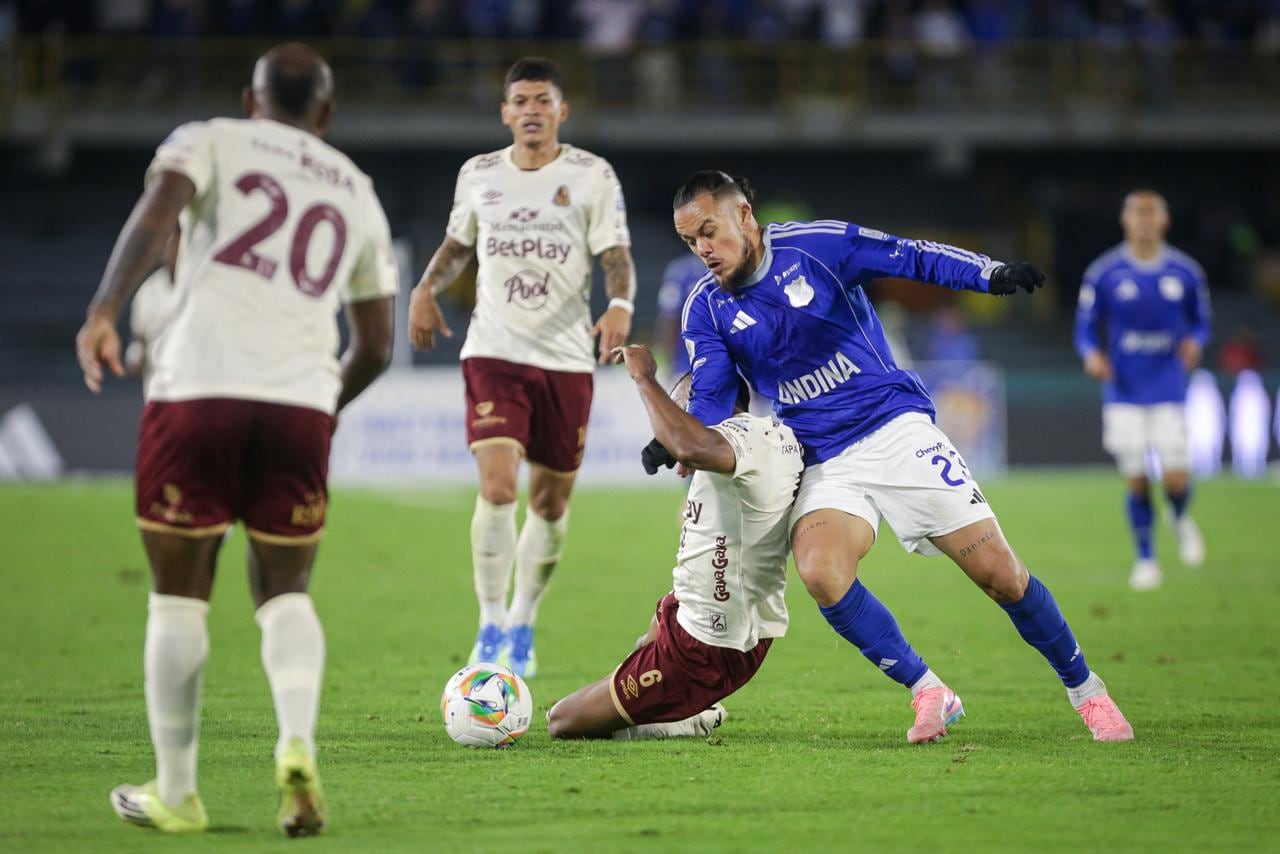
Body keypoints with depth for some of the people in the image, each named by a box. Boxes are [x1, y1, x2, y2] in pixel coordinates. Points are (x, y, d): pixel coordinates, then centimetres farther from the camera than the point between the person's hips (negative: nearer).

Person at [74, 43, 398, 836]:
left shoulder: (210, 142, 12)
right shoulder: (358, 194, 23)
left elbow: (158, 212, -11)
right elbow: (376, 348, 26)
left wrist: (105, 310, -21)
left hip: (198, 388, -3)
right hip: (301, 404, 3)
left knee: (179, 595, 9)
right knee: (285, 592, 15)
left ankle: (176, 791, 13)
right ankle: (298, 747, -11)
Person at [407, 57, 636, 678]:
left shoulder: (593, 177, -1)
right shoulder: (478, 174, 6)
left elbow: (617, 257, -6)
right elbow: (458, 243, 21)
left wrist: (621, 306, -26)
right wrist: (427, 288, 3)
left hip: (567, 360, 0)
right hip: (493, 353, 0)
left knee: (551, 502, 7)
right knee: (497, 486, -18)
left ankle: (523, 622, 29)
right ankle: (490, 626, -6)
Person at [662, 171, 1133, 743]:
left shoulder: (816, 245, -6)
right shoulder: (706, 309, 2)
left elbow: (911, 258, -6)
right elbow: (710, 400, -1)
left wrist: (989, 274, -22)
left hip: (897, 431, -2)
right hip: (824, 464, 2)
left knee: (1001, 575, -7)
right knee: (819, 571, -28)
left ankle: (1085, 690, 15)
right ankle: (927, 692, -12)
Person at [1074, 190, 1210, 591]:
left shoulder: (1185, 273, 1)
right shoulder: (1103, 273, -3)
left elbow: (1200, 322, 11)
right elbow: (1085, 328, 3)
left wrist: (1195, 342, -11)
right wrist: (1091, 355, -17)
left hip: (1168, 390, 0)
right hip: (1124, 393, 0)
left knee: (1176, 478, -8)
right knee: (1137, 481, -1)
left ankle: (1181, 520, 27)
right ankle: (1145, 559, 16)